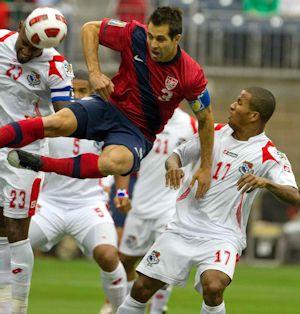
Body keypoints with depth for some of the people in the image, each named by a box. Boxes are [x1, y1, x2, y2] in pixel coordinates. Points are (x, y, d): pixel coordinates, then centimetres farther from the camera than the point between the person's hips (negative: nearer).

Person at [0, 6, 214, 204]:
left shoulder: (191, 75, -16)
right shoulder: (136, 35, -13)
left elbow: (205, 118, -1)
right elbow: (90, 29, 0)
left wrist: (206, 168, 3)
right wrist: (95, 72, -13)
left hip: (138, 131, -2)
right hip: (110, 107, 2)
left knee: (114, 162, -38)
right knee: (57, 123, -29)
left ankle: (41, 164, -33)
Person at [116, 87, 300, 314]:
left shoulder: (269, 156, -9)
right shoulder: (215, 132, 6)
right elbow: (179, 154, 19)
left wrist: (266, 183, -40)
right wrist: (173, 165, -5)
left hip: (222, 236, -5)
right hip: (183, 227, 5)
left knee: (213, 287, -32)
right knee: (142, 287, 1)